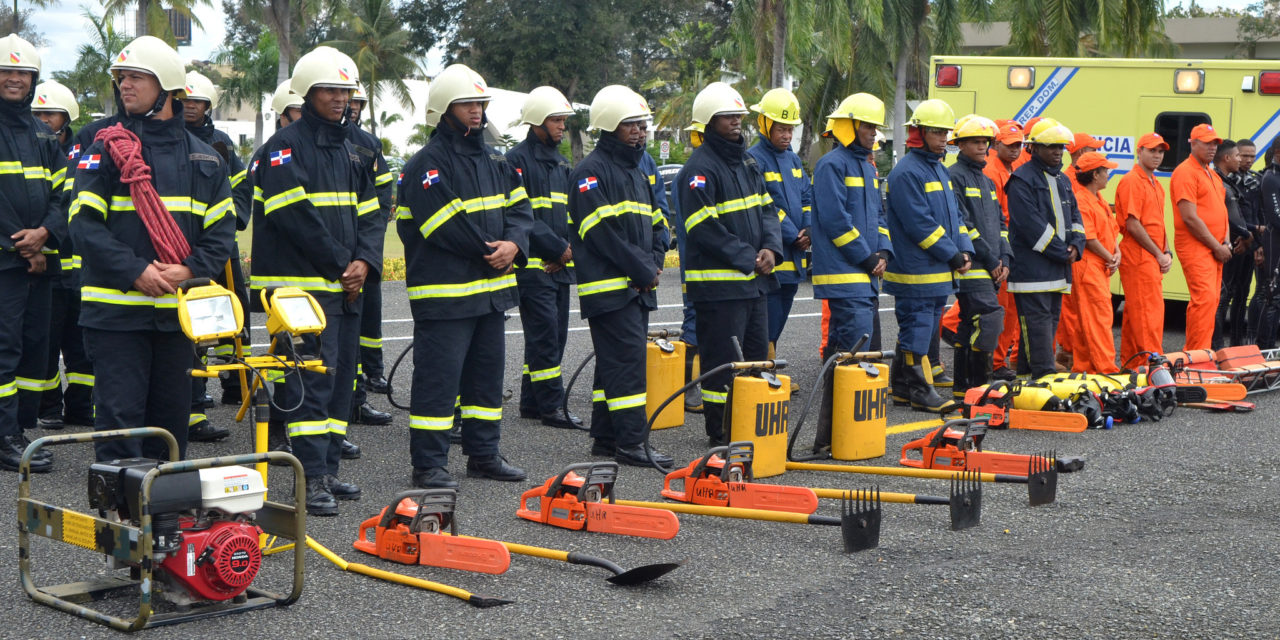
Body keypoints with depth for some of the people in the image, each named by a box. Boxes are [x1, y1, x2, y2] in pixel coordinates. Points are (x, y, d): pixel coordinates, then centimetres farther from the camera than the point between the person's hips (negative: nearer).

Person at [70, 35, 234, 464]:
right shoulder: (106, 149, 0)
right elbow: (85, 223, -7)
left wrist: (190, 270, -10)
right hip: (116, 310, -3)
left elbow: (221, 229, 8)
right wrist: (135, 271, -18)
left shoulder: (203, 158, 10)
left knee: (171, 413, 12)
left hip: (178, 310, 4)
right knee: (120, 413, -4)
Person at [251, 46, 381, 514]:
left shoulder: (348, 150, 18)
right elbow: (297, 217, -17)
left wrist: (364, 260, -4)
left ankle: (328, 469, 19)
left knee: (340, 379, 10)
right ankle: (313, 479, -8)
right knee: (313, 380, -10)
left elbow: (370, 214, 14)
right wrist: (341, 263, -13)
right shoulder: (284, 148, -7)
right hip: (302, 286, -8)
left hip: (345, 287, 8)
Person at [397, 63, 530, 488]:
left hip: (492, 288, 8)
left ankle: (484, 454, 26)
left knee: (487, 374, 15)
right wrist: (490, 253, -13)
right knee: (438, 377, -5)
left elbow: (520, 208, 11)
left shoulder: (495, 162, 15)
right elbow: (445, 225, -19)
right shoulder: (427, 164, -11)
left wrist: (513, 244, -10)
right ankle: (428, 464, 2)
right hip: (444, 292, -8)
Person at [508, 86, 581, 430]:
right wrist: (557, 247, -16)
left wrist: (569, 247, -1)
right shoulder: (517, 160, -8)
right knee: (544, 332, -10)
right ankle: (551, 406, -6)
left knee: (555, 334, 9)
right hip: (532, 264, -8)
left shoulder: (561, 164, 19)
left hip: (559, 265, 8)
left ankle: (531, 402, 18)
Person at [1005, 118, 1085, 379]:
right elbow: (1031, 224, -17)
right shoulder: (1022, 179, -9)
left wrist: (1075, 245, -1)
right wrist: (1062, 253, -14)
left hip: (1058, 269, 9)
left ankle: (1025, 373, 17)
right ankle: (1044, 376, -12)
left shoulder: (1062, 180, 20)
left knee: (1051, 320, 10)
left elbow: (1074, 215, 20)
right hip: (1032, 267, -9)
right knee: (1038, 321, -10)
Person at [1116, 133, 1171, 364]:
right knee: (1149, 310, -11)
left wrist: (1167, 253, 8)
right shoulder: (1131, 182, -10)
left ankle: (1130, 362, 16)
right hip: (1139, 256, -9)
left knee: (1134, 312, 11)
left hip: (1154, 259, 9)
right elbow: (1132, 225, -16)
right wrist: (1159, 254, -11)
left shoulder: (1156, 184, 19)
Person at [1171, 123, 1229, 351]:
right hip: (1195, 247, -9)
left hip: (1214, 249, 9)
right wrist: (1217, 246, -13)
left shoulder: (1212, 175, 20)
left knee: (1211, 300, 8)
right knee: (1205, 299, -16)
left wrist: (1225, 242, 8)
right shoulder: (1185, 172, -10)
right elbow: (1190, 217, -17)